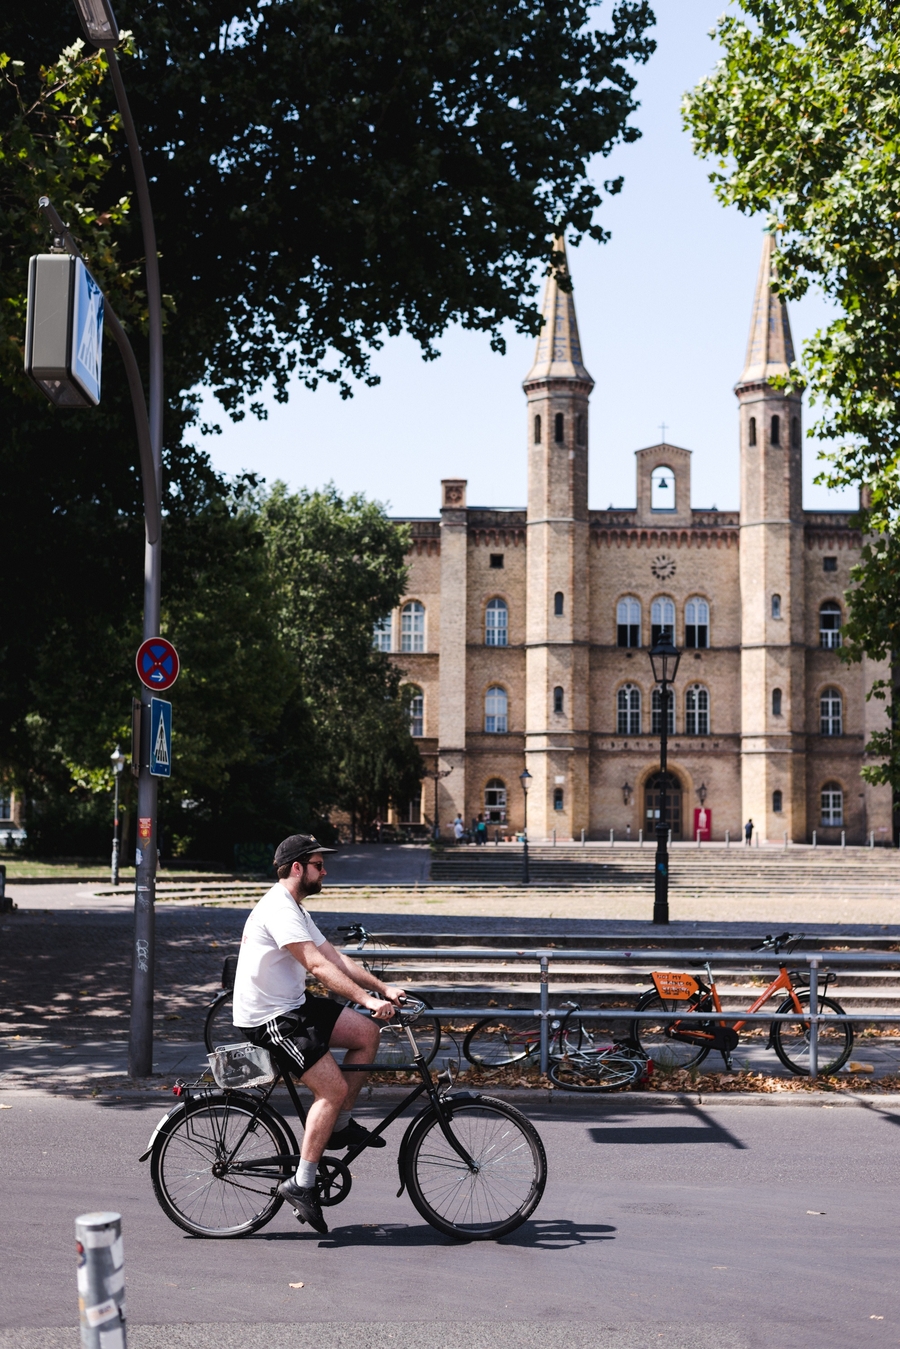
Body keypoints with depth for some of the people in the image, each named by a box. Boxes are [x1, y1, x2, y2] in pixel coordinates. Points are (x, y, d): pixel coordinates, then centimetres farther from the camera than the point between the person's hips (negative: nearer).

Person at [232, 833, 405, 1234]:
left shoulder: (295, 910, 15)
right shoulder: (279, 909, -19)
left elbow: (335, 958, 12)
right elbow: (318, 966, -29)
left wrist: (384, 988, 3)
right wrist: (366, 1000, -32)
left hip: (292, 1006, 10)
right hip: (267, 1018, -10)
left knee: (367, 1033, 4)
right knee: (333, 1088, -16)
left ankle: (340, 1126, 13)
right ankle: (301, 1184, -8)